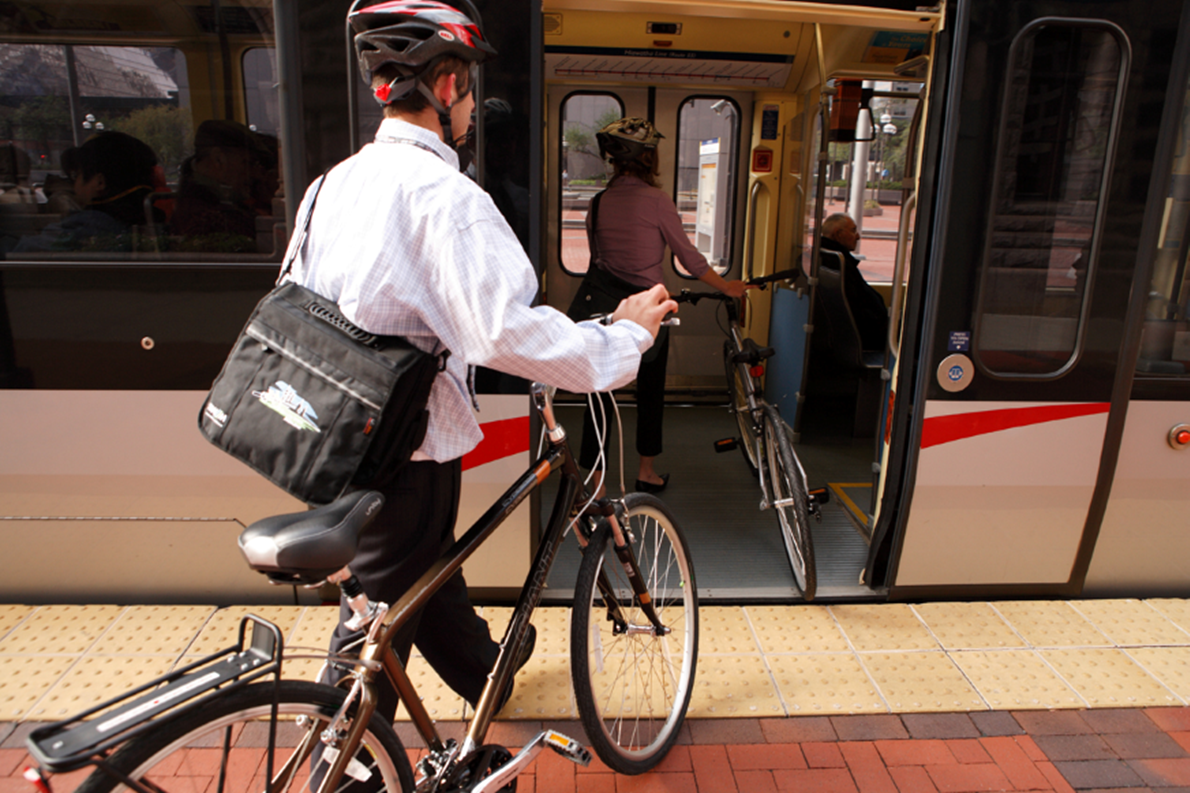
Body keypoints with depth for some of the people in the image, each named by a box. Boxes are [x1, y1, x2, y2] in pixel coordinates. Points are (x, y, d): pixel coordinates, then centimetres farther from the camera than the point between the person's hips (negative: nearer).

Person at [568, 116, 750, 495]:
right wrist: (727, 287, 8)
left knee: (600, 396, 9)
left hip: (603, 307, 4)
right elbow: (689, 257, -6)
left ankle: (592, 482, 11)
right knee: (650, 393, 16)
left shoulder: (598, 202, 4)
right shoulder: (656, 200, -10)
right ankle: (647, 473, 30)